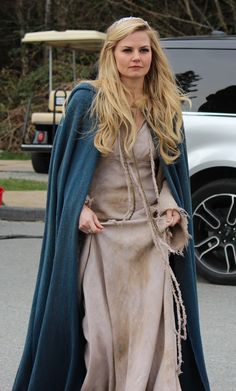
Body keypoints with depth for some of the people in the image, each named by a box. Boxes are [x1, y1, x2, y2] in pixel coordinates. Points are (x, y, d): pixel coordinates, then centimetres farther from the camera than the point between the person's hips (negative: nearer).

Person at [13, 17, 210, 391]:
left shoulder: (165, 108, 8)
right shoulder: (86, 100, -2)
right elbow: (65, 162, 2)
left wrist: (171, 206, -1)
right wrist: (81, 208, -10)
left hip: (150, 234, 2)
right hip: (99, 231, -2)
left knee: (153, 329, -5)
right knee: (100, 329, 1)